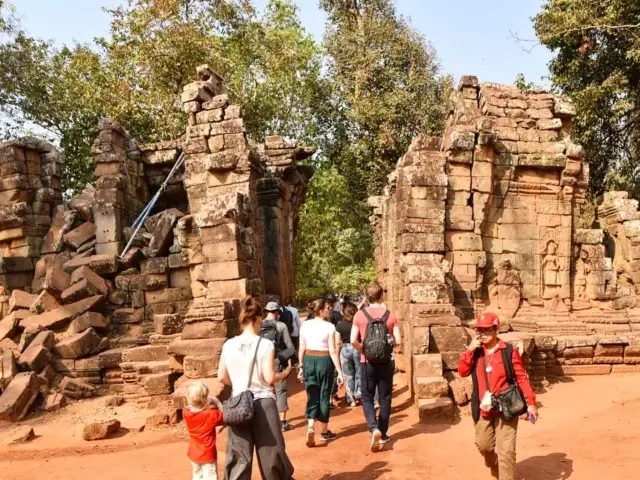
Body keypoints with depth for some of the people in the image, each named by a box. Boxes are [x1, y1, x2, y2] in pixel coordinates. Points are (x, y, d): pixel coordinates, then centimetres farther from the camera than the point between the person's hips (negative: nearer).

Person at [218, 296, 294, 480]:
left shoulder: (228, 345, -1)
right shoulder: (266, 345, -11)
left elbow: (222, 377, 4)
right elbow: (270, 378, -13)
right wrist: (285, 373, 6)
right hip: (263, 403, -3)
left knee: (238, 456, 9)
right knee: (271, 451, 11)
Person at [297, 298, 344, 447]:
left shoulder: (305, 325, 0)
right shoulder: (329, 326, -12)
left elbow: (302, 348, 4)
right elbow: (333, 351, -13)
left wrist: (301, 366, 14)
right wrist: (340, 371, -8)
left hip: (309, 360, 3)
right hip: (324, 361, -3)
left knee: (312, 396, 9)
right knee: (324, 396, 10)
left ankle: (311, 428, -11)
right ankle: (324, 431, 23)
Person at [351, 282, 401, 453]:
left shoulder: (360, 315, -6)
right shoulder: (391, 315, -3)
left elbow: (353, 340, -12)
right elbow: (398, 341, -6)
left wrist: (363, 350, 6)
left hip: (368, 362, -1)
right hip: (386, 362, 1)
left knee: (367, 397, 10)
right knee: (385, 398, 13)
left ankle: (374, 429, -10)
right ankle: (382, 433, 19)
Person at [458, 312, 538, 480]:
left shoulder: (509, 351, -7)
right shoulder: (476, 352, 6)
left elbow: (522, 377, -7)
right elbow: (463, 372, -4)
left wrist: (530, 402, -13)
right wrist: (470, 350, -14)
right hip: (484, 409, 5)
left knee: (506, 451, -5)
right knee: (483, 445, 16)